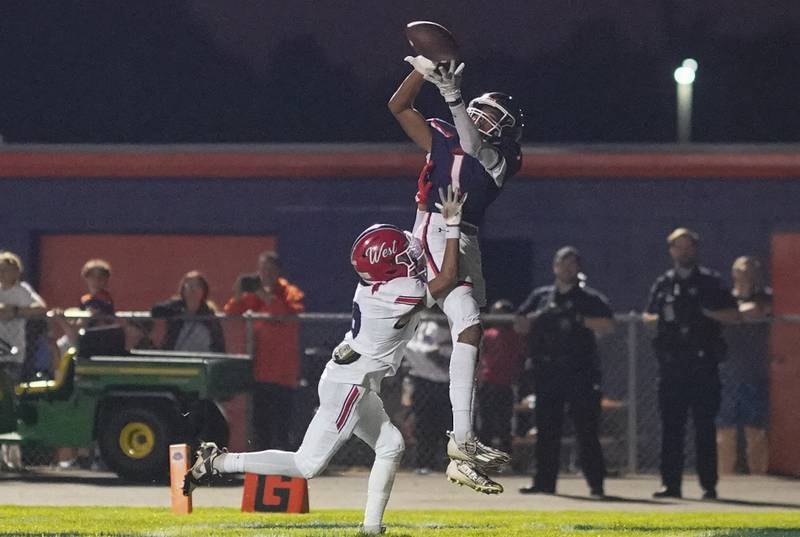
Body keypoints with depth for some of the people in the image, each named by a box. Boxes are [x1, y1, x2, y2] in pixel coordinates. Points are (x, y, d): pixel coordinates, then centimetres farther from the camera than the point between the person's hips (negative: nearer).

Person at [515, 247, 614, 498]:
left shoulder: (590, 298, 3)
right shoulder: (540, 296, 15)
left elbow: (607, 325, -10)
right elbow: (520, 325, 13)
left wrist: (579, 320, -17)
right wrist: (539, 317, -5)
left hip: (580, 372, -4)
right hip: (547, 371, 4)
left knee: (586, 430, -6)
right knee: (546, 430, 8)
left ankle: (596, 483, -4)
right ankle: (544, 482, 15)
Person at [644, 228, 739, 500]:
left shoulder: (710, 281, 4)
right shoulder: (663, 284, 13)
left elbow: (733, 315, 3)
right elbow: (647, 316, 21)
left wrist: (706, 312, -11)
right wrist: (662, 317, 0)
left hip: (703, 363, -3)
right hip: (671, 363, 3)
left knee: (705, 426, -3)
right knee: (671, 425, 3)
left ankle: (709, 485, 0)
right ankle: (670, 483, 7)